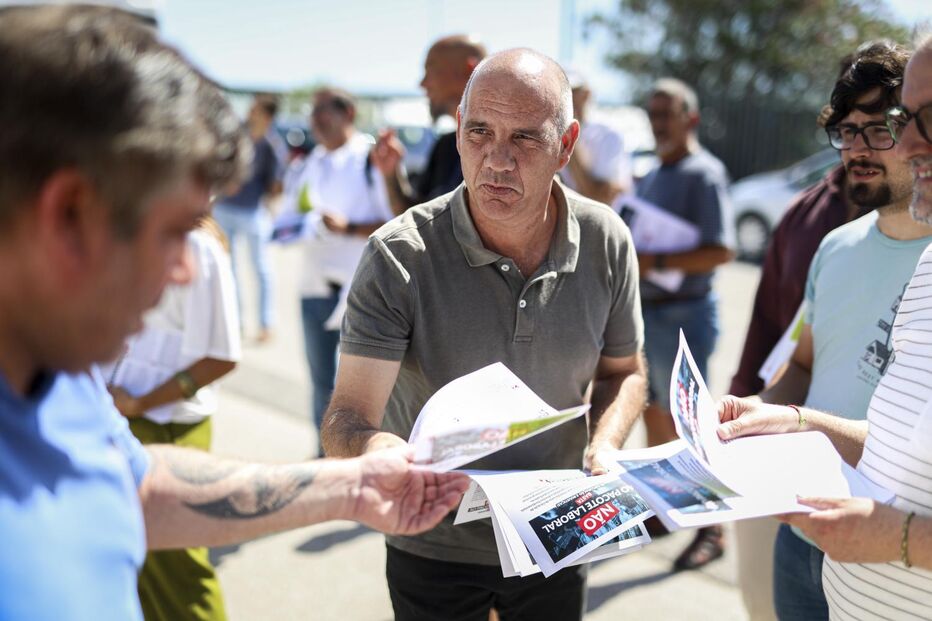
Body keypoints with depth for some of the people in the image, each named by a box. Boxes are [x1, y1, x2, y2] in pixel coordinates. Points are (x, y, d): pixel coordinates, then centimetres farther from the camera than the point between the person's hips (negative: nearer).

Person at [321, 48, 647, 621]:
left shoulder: (606, 243, -12)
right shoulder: (398, 257, -23)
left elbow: (622, 371, 4)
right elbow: (349, 418, -26)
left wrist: (603, 448, -15)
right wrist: (377, 452, -49)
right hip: (434, 547, -2)